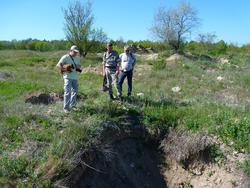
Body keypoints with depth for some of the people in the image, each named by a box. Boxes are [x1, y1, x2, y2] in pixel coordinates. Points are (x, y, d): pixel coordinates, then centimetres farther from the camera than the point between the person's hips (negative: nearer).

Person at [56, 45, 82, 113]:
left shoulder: (77, 58, 12)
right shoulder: (65, 57, -9)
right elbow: (58, 65, -13)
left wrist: (79, 68, 2)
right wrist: (64, 70, -25)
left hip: (75, 77, 7)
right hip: (68, 77, -7)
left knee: (75, 92, 14)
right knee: (68, 92, -10)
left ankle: (72, 105, 30)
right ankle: (66, 107, -3)